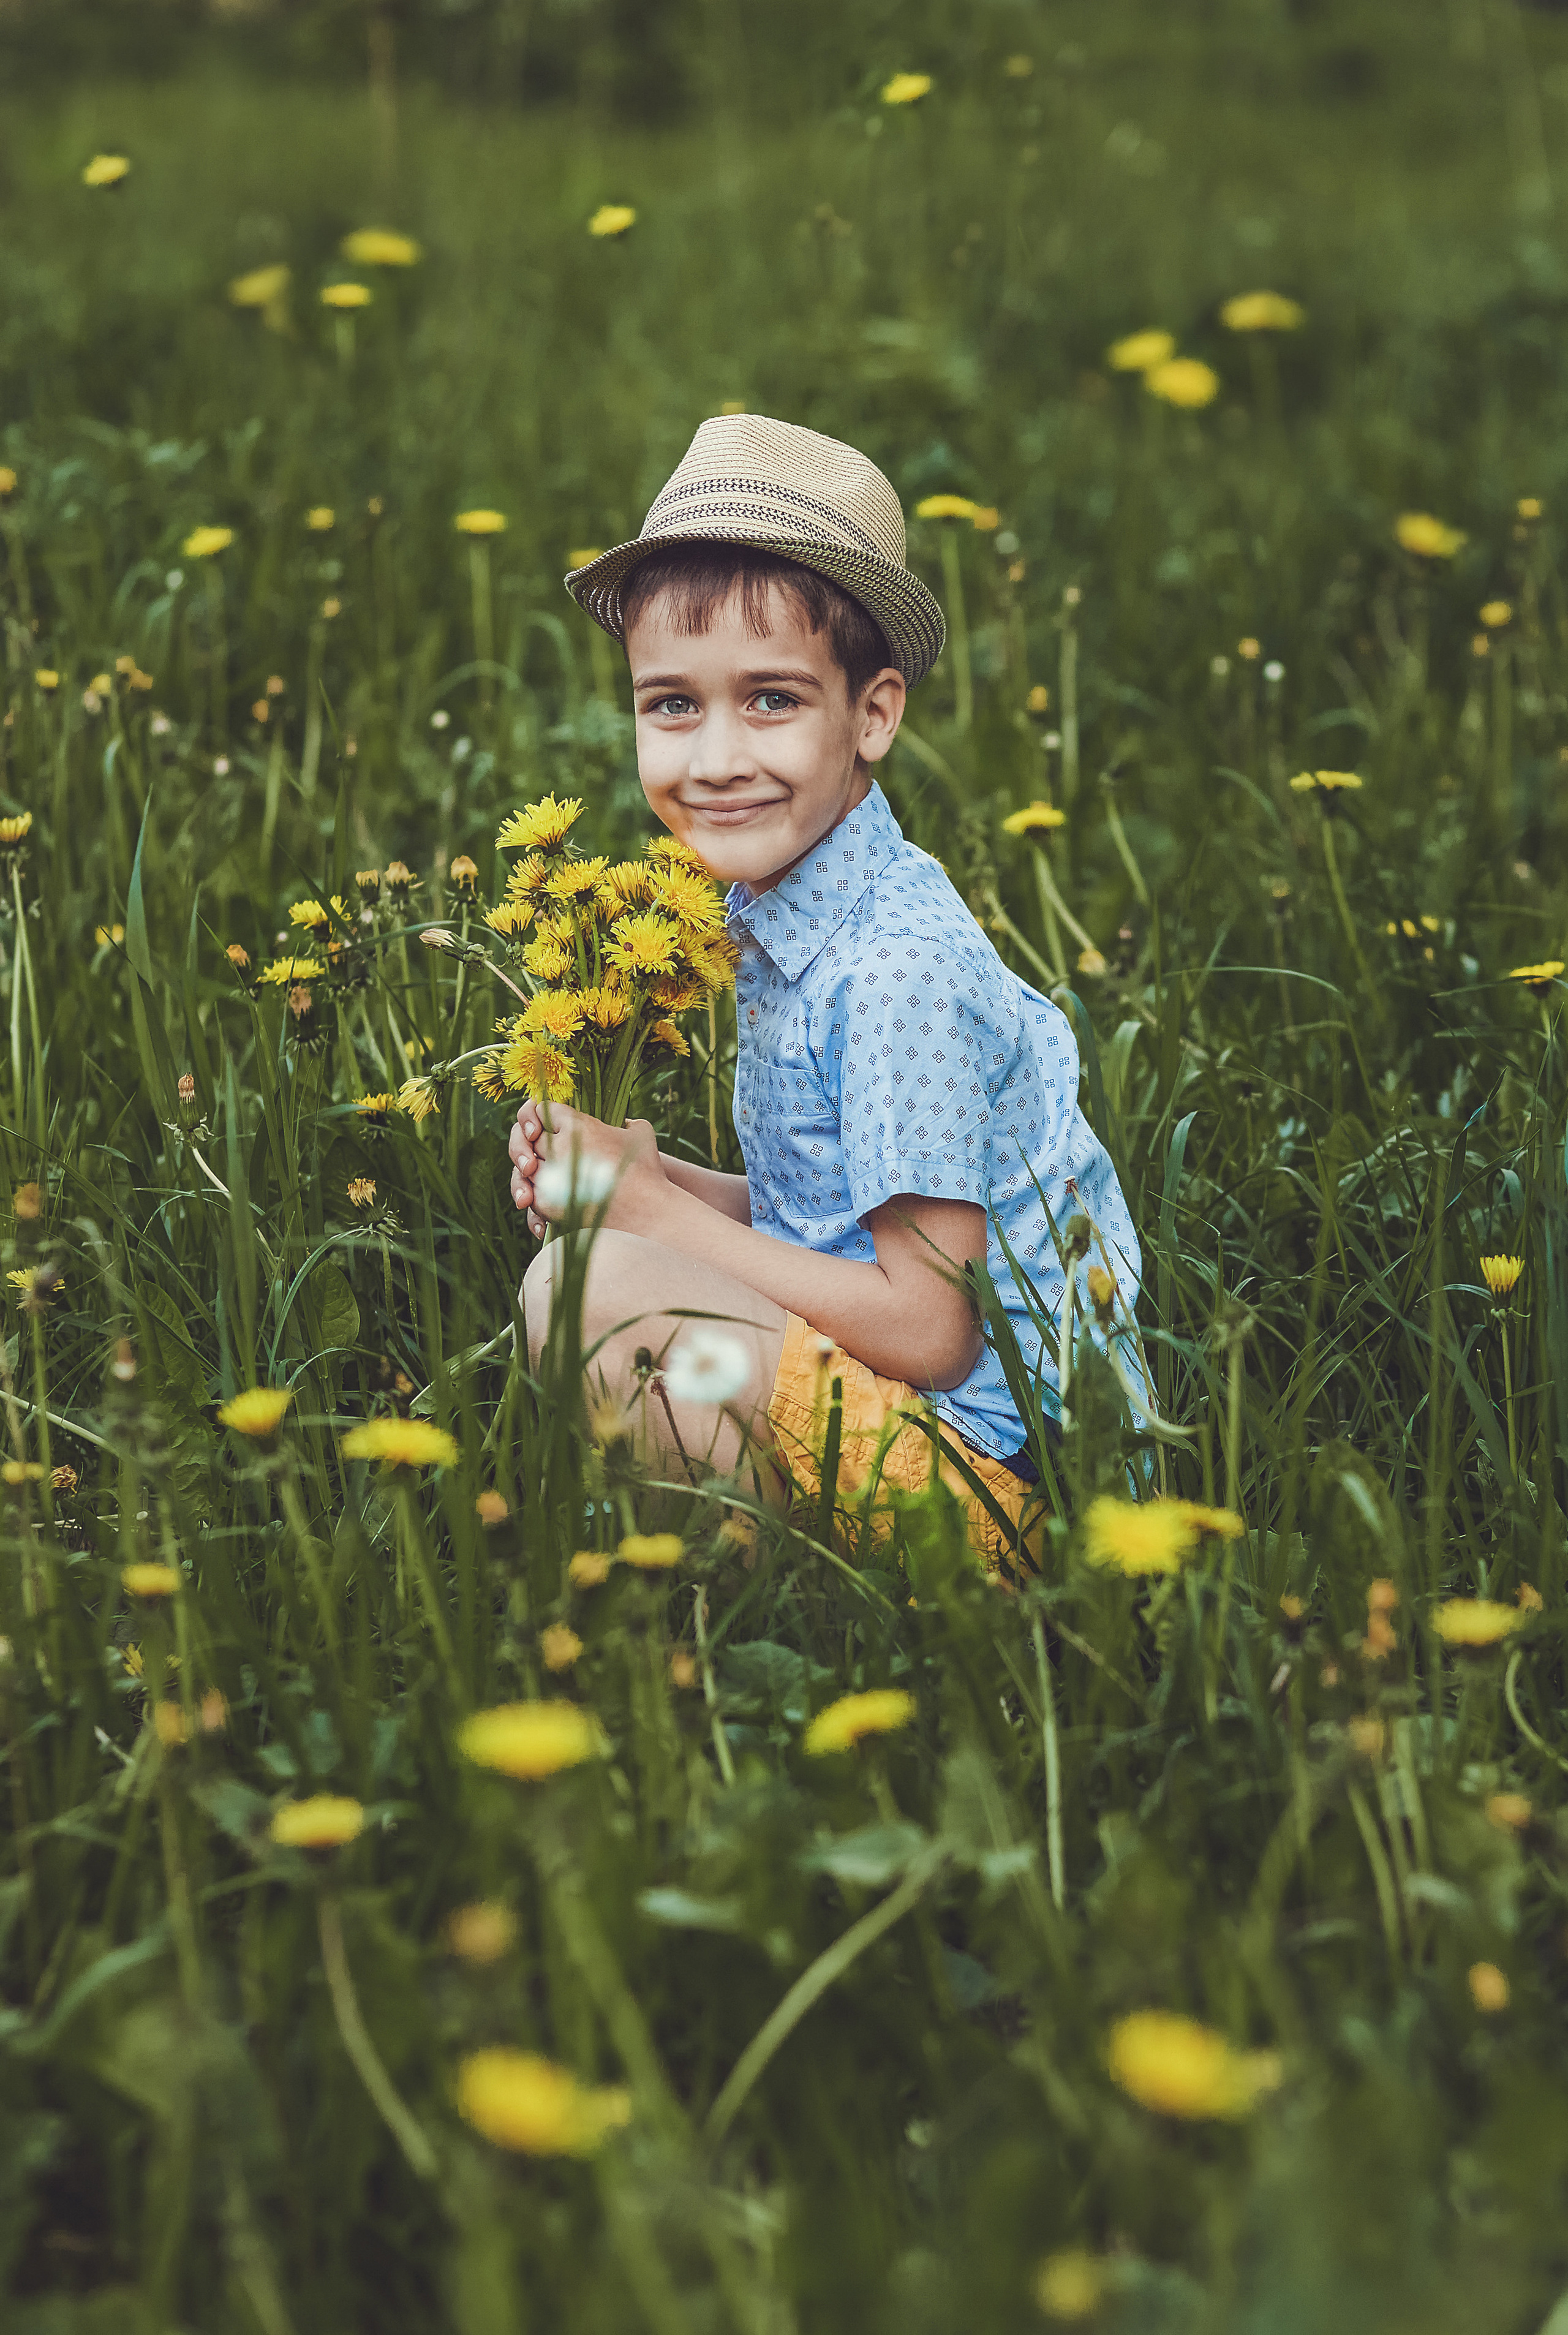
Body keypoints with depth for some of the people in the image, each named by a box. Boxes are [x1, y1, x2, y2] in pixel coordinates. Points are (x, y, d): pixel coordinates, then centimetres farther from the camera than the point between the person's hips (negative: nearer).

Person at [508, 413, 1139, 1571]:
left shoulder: (896, 970, -21)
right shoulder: (787, 918, 6)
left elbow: (928, 1330, -21)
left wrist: (657, 1214, -14)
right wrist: (653, 1176, -2)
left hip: (995, 1461, -10)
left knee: (595, 1291, -23)